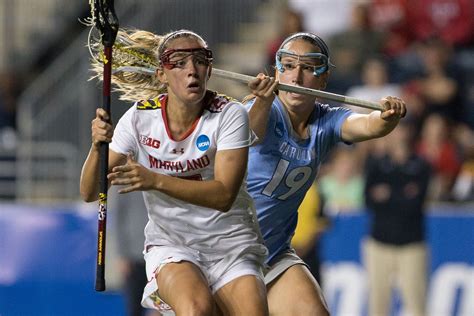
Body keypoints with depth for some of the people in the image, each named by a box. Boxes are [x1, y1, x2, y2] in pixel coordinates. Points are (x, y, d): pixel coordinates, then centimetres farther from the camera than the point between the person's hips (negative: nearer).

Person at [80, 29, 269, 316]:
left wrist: (156, 180, -34)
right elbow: (89, 193, -9)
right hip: (170, 244, 0)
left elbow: (224, 195, -22)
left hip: (231, 244, 0)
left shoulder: (230, 115, -12)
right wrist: (98, 146, -29)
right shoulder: (140, 118, -7)